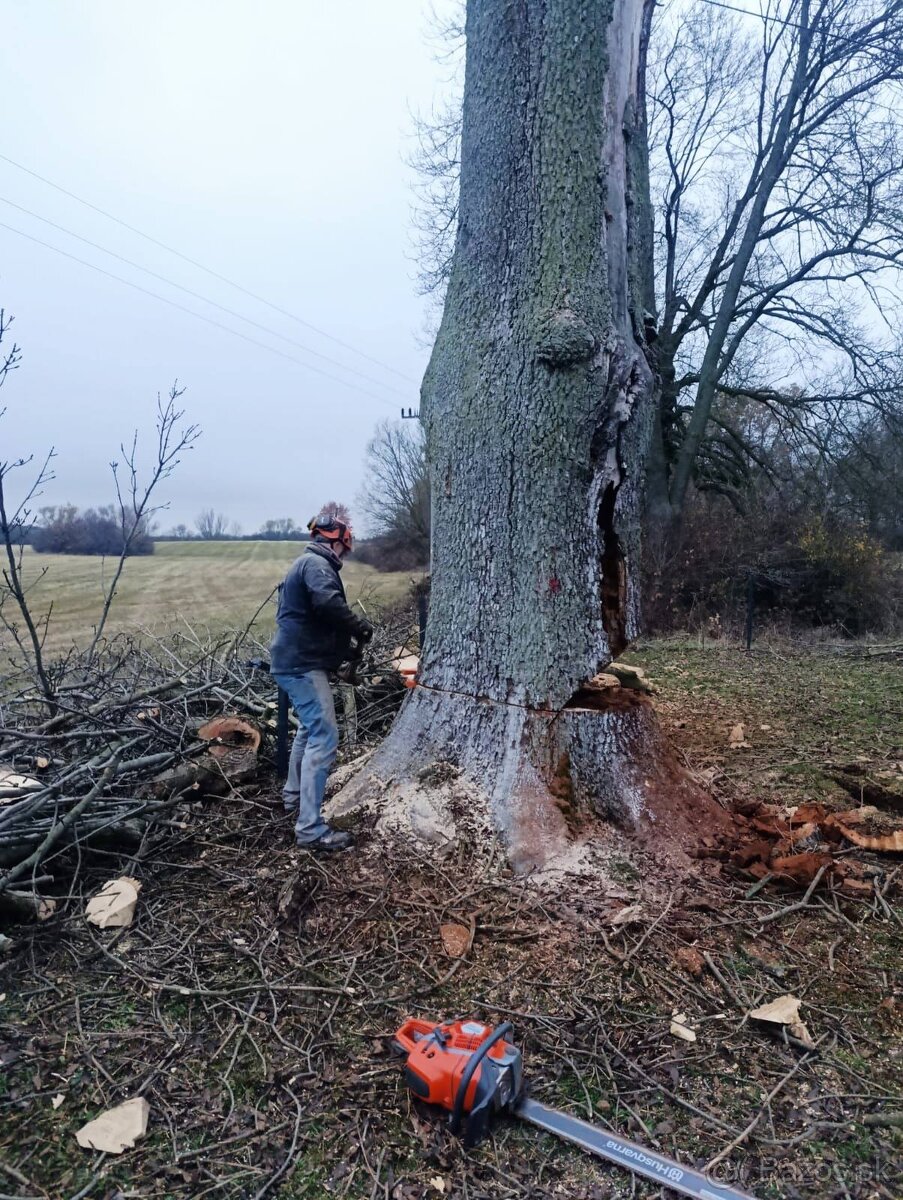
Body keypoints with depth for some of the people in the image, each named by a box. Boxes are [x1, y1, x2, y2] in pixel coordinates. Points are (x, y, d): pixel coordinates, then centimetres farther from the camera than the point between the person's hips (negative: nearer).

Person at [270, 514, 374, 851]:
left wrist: (344, 650, 16)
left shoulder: (306, 563, 20)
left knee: (310, 728, 27)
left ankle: (294, 796, 43)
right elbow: (328, 602, -33)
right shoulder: (317, 564, -13)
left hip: (296, 660, 11)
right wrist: (359, 626, -17)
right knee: (324, 737, -13)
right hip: (302, 664, -11)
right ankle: (310, 829, -13)